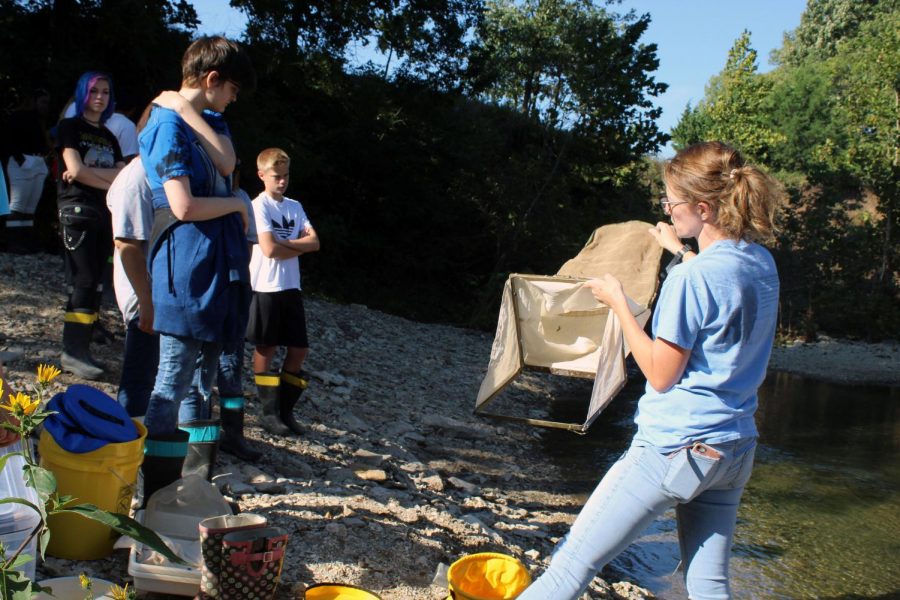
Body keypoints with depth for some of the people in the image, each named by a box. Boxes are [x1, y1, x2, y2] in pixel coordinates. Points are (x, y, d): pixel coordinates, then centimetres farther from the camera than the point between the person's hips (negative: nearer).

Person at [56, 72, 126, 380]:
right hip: (77, 211, -6)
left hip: (104, 214, 6)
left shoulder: (108, 136, 20)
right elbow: (76, 170, -11)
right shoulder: (70, 127, 2)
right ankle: (72, 351, -9)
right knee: (85, 281, -12)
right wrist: (111, 181, -1)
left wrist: (87, 173, -7)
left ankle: (81, 348, 6)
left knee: (93, 282, 3)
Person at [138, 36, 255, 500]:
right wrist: (236, 205, -6)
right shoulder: (168, 125, -12)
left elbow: (227, 164, 0)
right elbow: (184, 207, -20)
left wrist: (204, 114, -1)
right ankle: (156, 497, 5)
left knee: (201, 381, 15)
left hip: (218, 269, 10)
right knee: (173, 383, -4)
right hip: (186, 274, -9)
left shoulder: (204, 120, 17)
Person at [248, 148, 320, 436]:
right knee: (266, 348, -1)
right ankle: (269, 413, 7)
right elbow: (269, 250, -16)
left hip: (291, 287, 6)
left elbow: (314, 242, 3)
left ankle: (285, 409, 15)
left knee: (299, 349, 5)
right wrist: (299, 246, -2)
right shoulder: (259, 206, -6)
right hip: (266, 287, -6)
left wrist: (284, 243, -10)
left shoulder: (295, 207, 14)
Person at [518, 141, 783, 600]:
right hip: (735, 450, 8)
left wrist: (618, 303, -7)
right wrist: (682, 253, 30)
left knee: (575, 562, 2)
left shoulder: (693, 277, -20)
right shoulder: (763, 263, 4)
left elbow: (660, 375, -14)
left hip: (674, 447, -8)